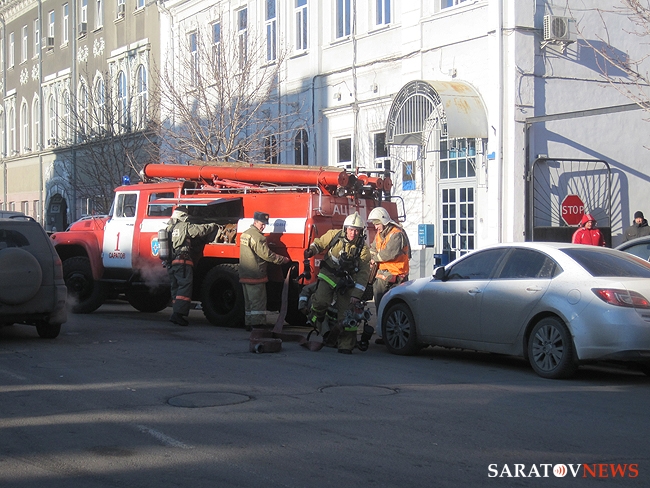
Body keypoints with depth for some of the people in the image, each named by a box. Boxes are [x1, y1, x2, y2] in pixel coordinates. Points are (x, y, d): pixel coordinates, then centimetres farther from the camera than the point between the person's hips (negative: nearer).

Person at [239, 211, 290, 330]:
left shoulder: (245, 234, 15)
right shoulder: (257, 237, -17)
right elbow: (267, 254, -19)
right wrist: (283, 259, -8)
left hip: (244, 275, 10)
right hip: (256, 275, -10)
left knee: (249, 301, 14)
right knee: (258, 302, -6)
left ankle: (249, 324, 18)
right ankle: (258, 324, -6)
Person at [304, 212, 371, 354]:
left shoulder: (363, 249, -10)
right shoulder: (334, 235, -7)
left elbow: (363, 274, -11)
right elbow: (319, 243, 11)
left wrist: (356, 295, -17)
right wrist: (311, 251, -13)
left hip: (347, 281, 0)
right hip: (328, 274, 0)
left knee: (347, 312, -4)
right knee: (321, 302, -24)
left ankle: (345, 345, 4)